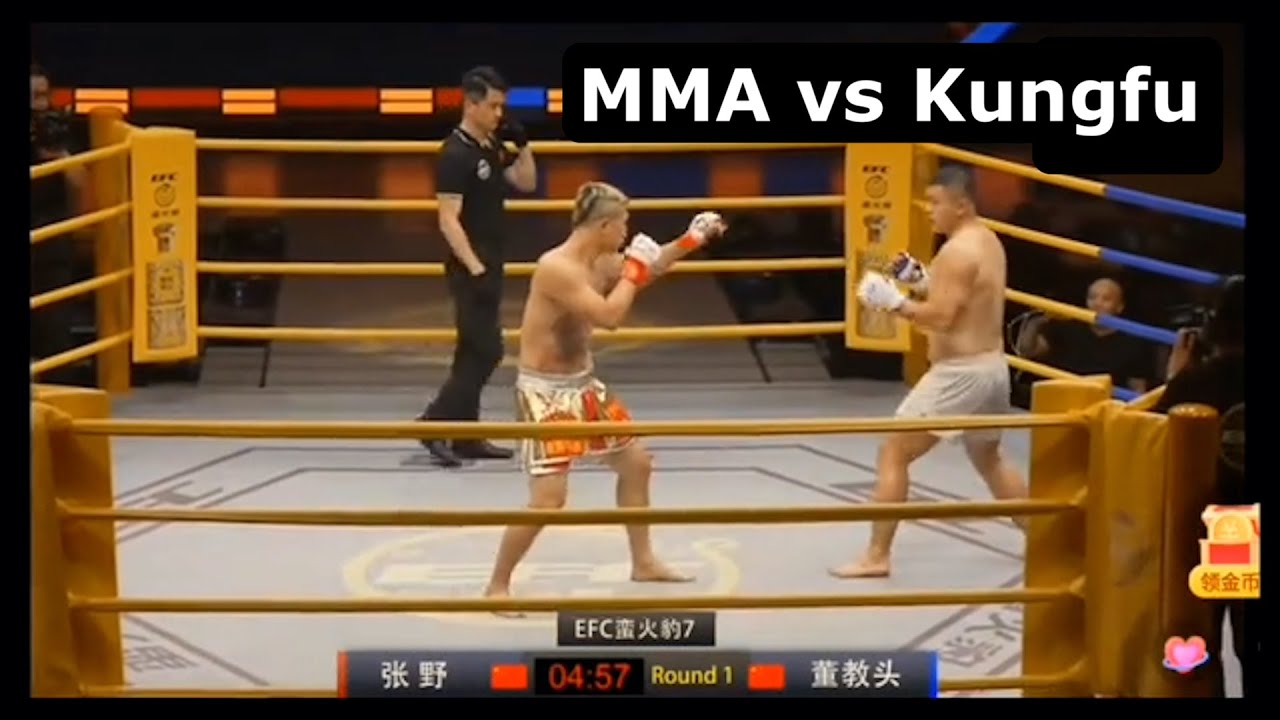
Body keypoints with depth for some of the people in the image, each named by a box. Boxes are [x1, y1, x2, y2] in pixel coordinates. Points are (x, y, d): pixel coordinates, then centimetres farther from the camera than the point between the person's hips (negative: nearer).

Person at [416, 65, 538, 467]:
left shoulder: (491, 148, 11)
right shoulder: (456, 154, -15)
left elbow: (527, 184, 20)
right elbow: (448, 220, -20)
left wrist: (521, 145, 5)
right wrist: (475, 268, -25)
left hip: (490, 264, 9)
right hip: (471, 267, -9)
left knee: (475, 353, 10)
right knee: (485, 351, -11)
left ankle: (465, 438, 15)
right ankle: (434, 422, -7)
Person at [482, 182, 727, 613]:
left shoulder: (602, 262, 2)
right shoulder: (556, 268, -26)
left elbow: (648, 271, 21)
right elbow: (609, 316, -32)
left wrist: (691, 240, 13)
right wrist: (635, 268, -20)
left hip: (583, 383, 10)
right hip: (545, 391, -10)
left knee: (636, 463, 19)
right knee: (549, 498, -14)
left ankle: (643, 563, 34)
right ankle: (497, 586, 2)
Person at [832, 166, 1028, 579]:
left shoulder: (957, 251, -18)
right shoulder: (988, 242, 12)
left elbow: (941, 317, -24)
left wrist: (893, 301, -17)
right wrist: (922, 281, 11)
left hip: (959, 373, -10)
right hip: (991, 366, 10)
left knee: (893, 454, -4)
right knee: (989, 460, 29)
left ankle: (876, 557, -4)